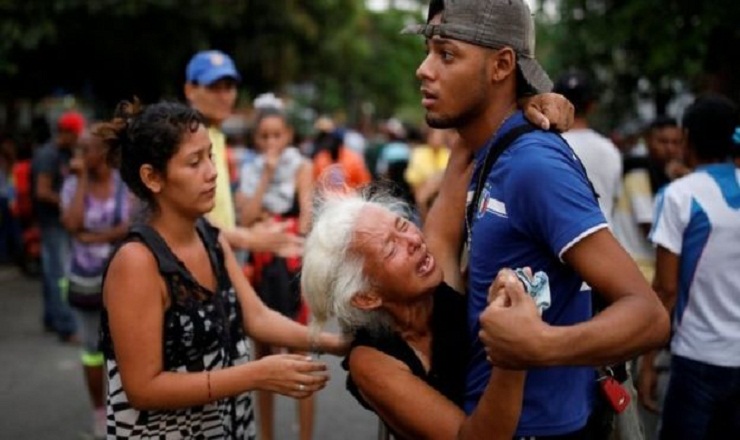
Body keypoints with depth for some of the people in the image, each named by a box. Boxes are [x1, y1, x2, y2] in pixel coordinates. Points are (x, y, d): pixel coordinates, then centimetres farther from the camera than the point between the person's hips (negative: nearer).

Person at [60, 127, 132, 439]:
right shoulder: (73, 184, -4)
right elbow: (72, 224, -20)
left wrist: (95, 237, -17)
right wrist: (83, 180, -16)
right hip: (86, 280, 1)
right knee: (92, 349, 12)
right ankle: (99, 413, 26)